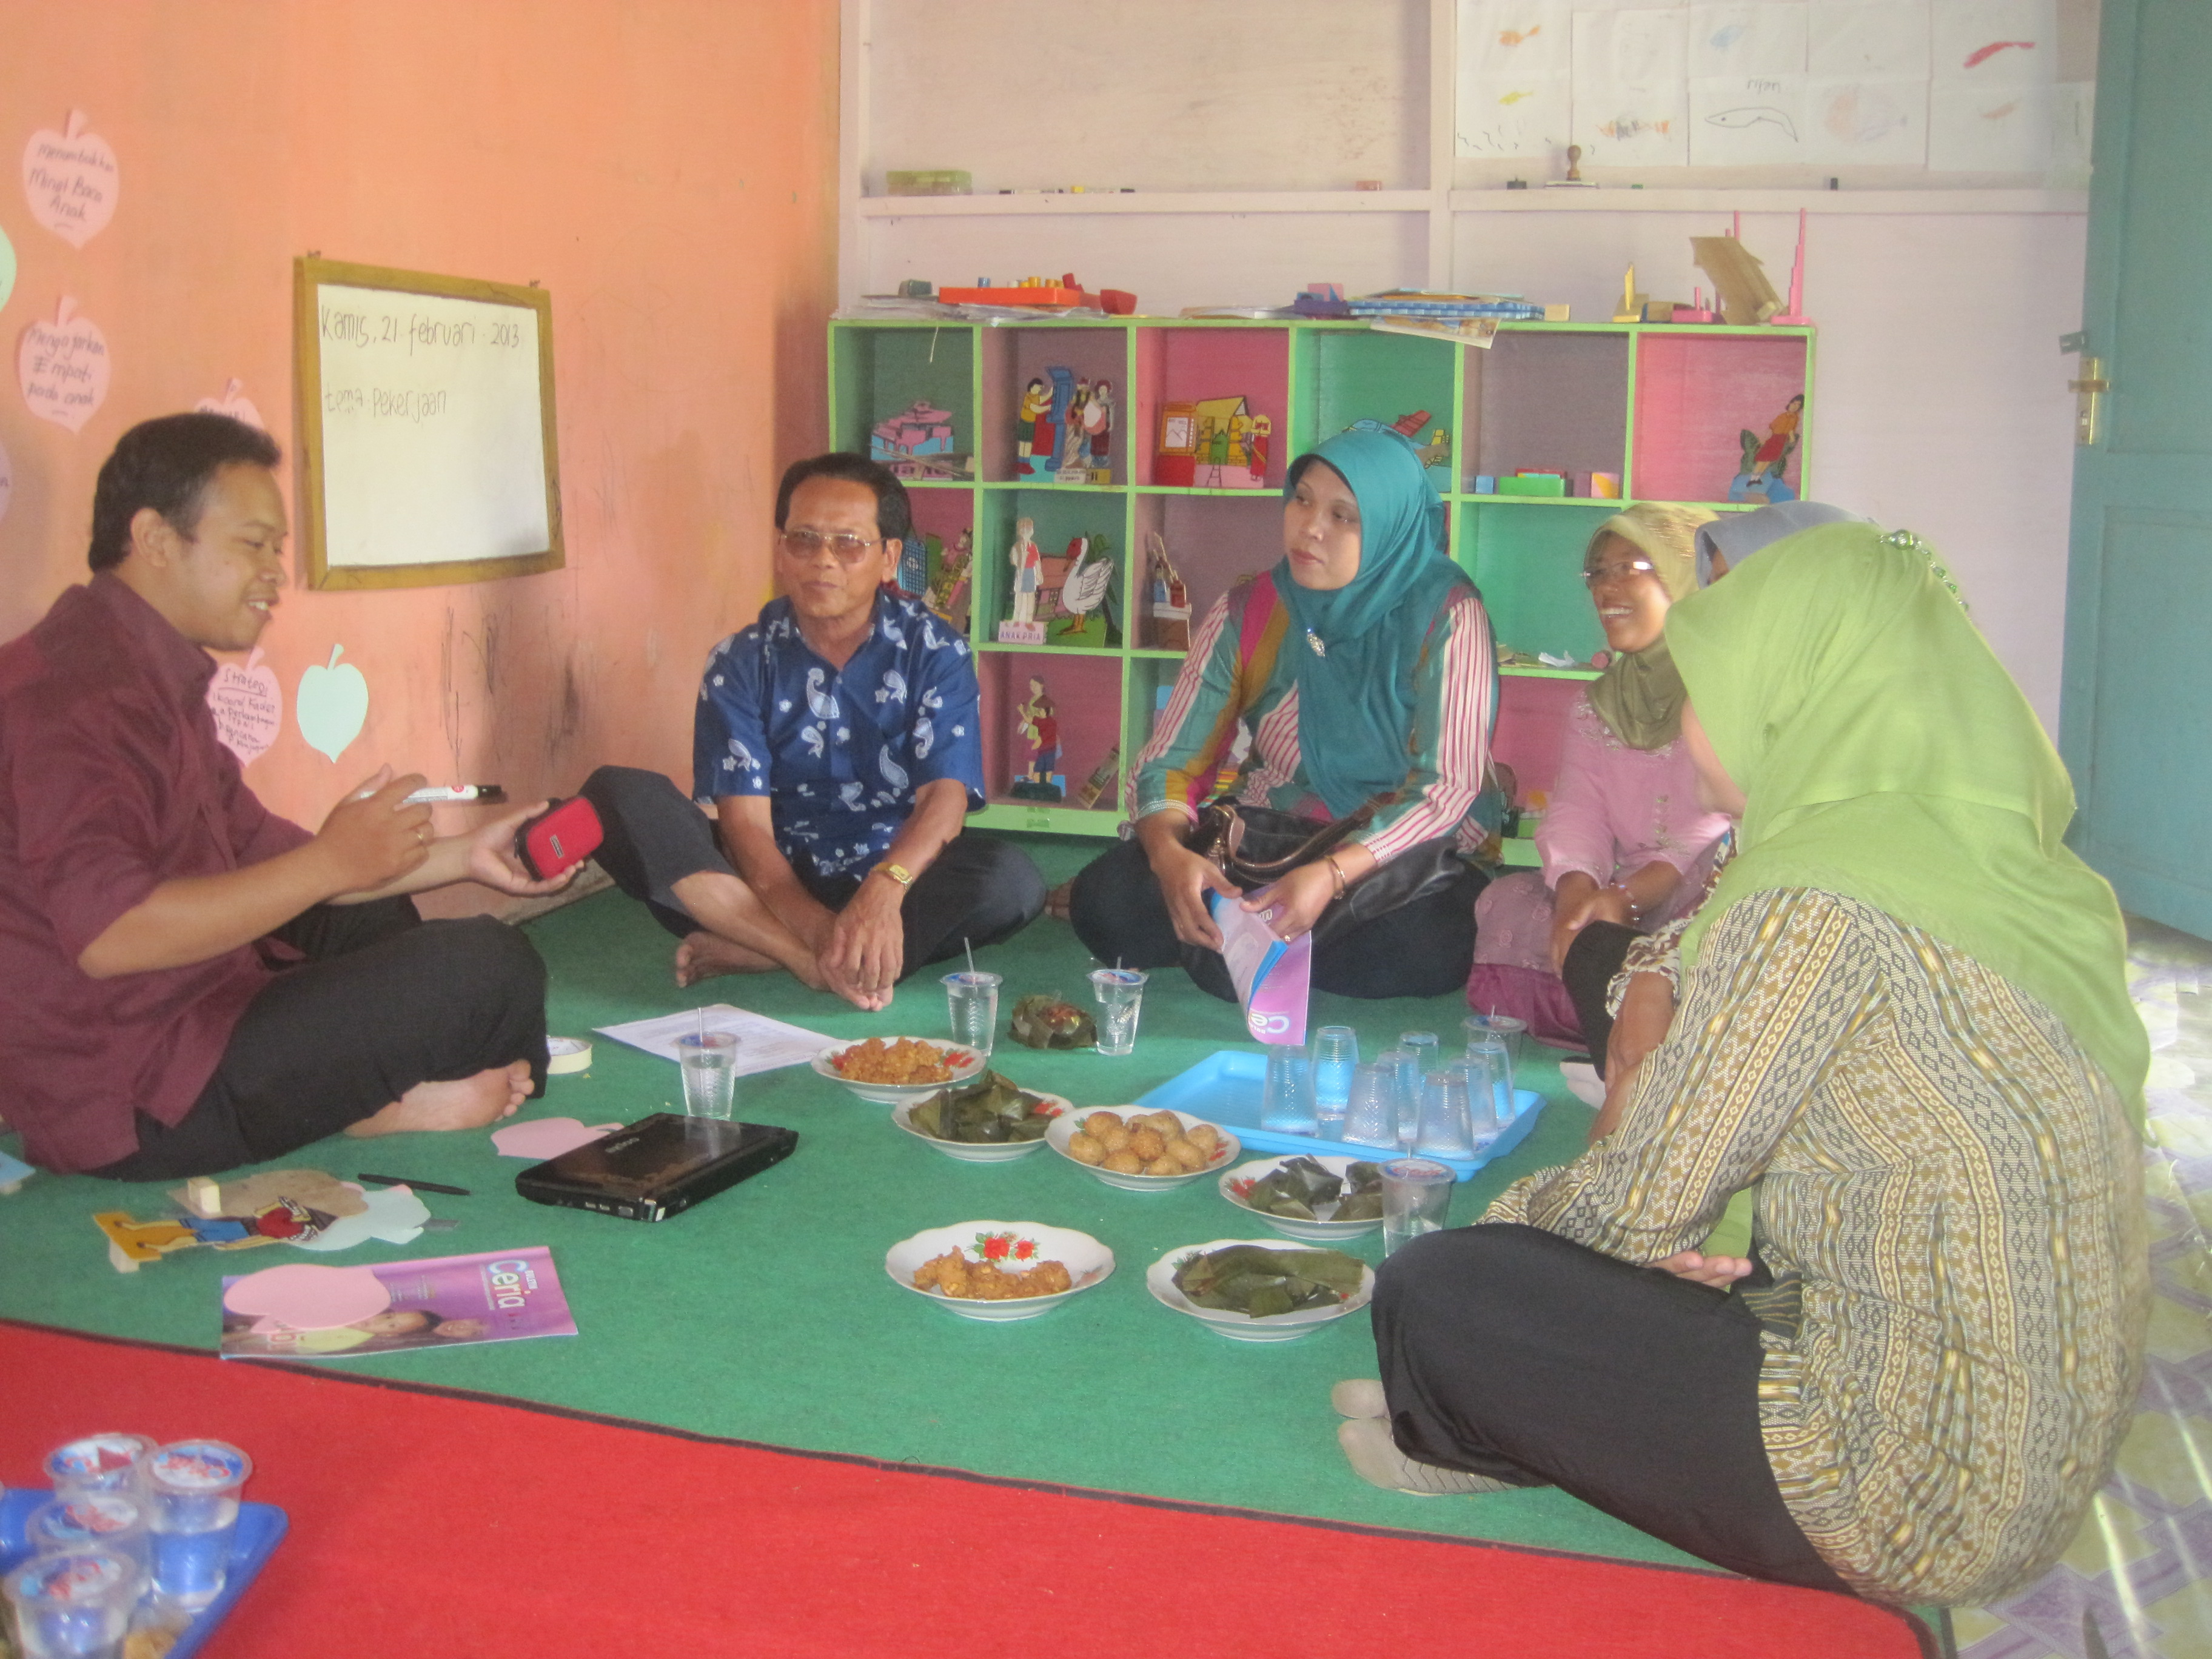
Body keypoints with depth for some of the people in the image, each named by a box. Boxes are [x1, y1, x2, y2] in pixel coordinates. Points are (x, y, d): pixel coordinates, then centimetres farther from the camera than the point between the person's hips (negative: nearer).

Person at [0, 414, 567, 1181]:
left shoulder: (150, 677, 15)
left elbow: (259, 850, 16)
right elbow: (108, 933, -31)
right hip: (136, 1106, -11)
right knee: (493, 966, -16)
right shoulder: (72, 694, -20)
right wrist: (329, 863, -24)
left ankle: (372, 1093, 3)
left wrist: (462, 856, 11)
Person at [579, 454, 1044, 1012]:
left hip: (896, 881, 0)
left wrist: (884, 891, -38)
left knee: (1012, 878, -31)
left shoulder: (935, 652, -2)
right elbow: (745, 822, -12)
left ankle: (748, 952, -27)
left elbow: (944, 797, -16)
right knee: (616, 796, -21)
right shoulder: (741, 663, -2)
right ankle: (810, 961, -34)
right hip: (775, 887, 1)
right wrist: (814, 926, -32)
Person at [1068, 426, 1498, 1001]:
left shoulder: (1444, 616, -13)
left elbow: (1446, 787, -18)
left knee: (1437, 945, -36)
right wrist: (1168, 853, -29)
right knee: (1104, 903, -23)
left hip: (1401, 855, 0)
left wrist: (1332, 875, -34)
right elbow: (1170, 763, -5)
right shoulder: (1247, 612, -4)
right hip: (1264, 839, 1)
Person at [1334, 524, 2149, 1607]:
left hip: (1913, 1495, -9)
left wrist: (1519, 1214, 7)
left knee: (1433, 1292, -1)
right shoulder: (2019, 868, 6)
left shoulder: (1815, 898, -21)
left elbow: (1645, 1202, -14)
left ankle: (1476, 1441, 26)